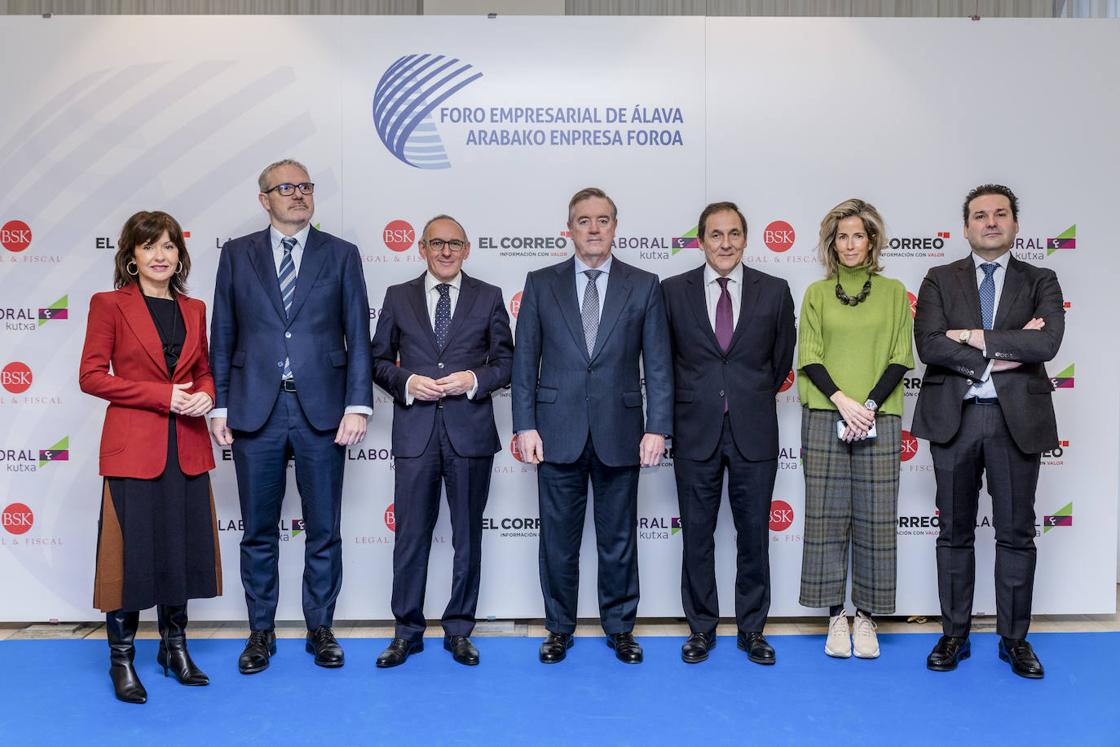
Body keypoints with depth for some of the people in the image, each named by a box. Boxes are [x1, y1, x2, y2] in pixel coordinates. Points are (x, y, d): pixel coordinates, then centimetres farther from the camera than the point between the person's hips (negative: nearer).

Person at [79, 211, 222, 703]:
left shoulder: (193, 309, 12)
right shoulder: (109, 304, -2)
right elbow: (91, 376, -6)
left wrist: (205, 395, -5)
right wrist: (163, 395, -14)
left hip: (187, 448, 5)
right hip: (133, 446, -4)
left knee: (184, 548, 10)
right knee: (131, 551, 1)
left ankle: (175, 647, 26)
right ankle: (121, 659, 16)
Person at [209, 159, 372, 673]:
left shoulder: (341, 255, 5)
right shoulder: (237, 254, 8)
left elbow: (357, 337, 1)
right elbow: (223, 337, 8)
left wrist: (357, 405, -7)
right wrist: (220, 407, 2)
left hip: (322, 409, 0)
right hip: (255, 410, 1)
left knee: (324, 530, 7)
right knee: (259, 532, 10)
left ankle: (321, 629, 23)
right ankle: (261, 632, 24)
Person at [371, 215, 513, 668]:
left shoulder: (488, 297, 6)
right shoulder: (398, 297, 8)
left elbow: (507, 361, 6)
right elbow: (378, 360, 9)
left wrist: (475, 380, -12)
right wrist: (407, 382, -10)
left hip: (470, 431, 0)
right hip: (414, 432, 0)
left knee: (467, 536, 8)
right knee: (411, 536, 5)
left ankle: (459, 630, 21)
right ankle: (407, 631, 19)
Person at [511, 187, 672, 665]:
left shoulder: (643, 286, 4)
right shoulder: (541, 284, 5)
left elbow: (658, 363, 2)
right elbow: (525, 360, 3)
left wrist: (657, 427, -5)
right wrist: (524, 426, -4)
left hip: (619, 432, 0)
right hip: (558, 432, 0)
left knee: (619, 538, 10)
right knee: (558, 537, 9)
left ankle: (620, 627, 26)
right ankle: (559, 628, 24)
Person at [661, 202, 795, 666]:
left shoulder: (774, 292, 3)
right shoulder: (673, 291, 1)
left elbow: (782, 359, 12)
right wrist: (686, 404, 9)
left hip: (753, 431, 1)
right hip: (695, 431, 0)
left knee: (754, 534, 8)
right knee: (697, 535, 8)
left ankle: (752, 629, 23)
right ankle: (701, 628, 22)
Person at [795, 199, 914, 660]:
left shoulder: (893, 292, 8)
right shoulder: (817, 293, 8)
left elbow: (901, 358, 4)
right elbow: (809, 358, 3)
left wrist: (870, 405, -9)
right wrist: (843, 400, -11)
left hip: (879, 419, 0)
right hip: (825, 418, 0)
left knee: (876, 518, 2)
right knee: (827, 516, 1)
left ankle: (866, 616, 12)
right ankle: (836, 615, 11)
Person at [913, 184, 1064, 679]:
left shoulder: (1040, 282, 6)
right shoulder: (940, 281, 6)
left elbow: (1047, 342, -12)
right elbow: (928, 345, -10)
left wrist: (975, 337, -14)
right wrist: (1002, 354, -14)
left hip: (1017, 419, 0)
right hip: (954, 418, 0)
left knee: (1016, 533, 7)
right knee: (955, 532, 8)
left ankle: (1014, 639, 21)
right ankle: (954, 635, 20)